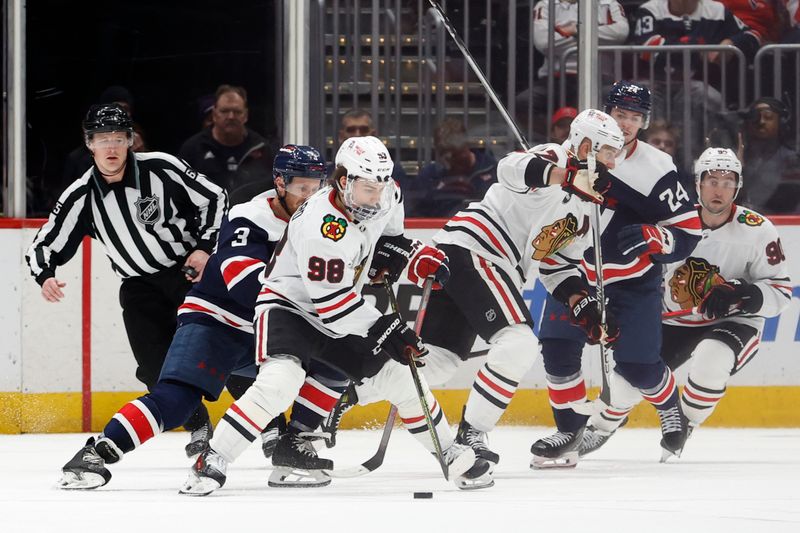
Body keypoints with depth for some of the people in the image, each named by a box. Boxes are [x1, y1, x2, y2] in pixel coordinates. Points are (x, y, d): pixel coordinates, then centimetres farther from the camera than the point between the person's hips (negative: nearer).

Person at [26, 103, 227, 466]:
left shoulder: (161, 169, -13)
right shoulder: (81, 197, -6)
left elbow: (214, 198, -4)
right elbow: (44, 245, -1)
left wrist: (205, 246, -13)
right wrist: (45, 276, -21)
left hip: (191, 269, -3)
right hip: (140, 285, 3)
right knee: (158, 370, -9)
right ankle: (200, 432, 10)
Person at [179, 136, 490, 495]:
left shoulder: (384, 196, -9)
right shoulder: (320, 226, -33)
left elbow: (390, 232, 18)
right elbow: (329, 302, -30)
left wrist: (421, 257, 1)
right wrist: (384, 330, -31)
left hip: (343, 309, 8)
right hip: (289, 303, -8)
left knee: (398, 374, 6)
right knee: (279, 381, -29)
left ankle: (450, 453, 23)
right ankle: (211, 463, -24)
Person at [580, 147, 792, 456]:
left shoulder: (756, 230, -16)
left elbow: (780, 292, -15)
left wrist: (740, 295, -31)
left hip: (733, 322, -4)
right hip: (676, 321, 4)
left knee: (710, 362, -35)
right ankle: (598, 430, 26)